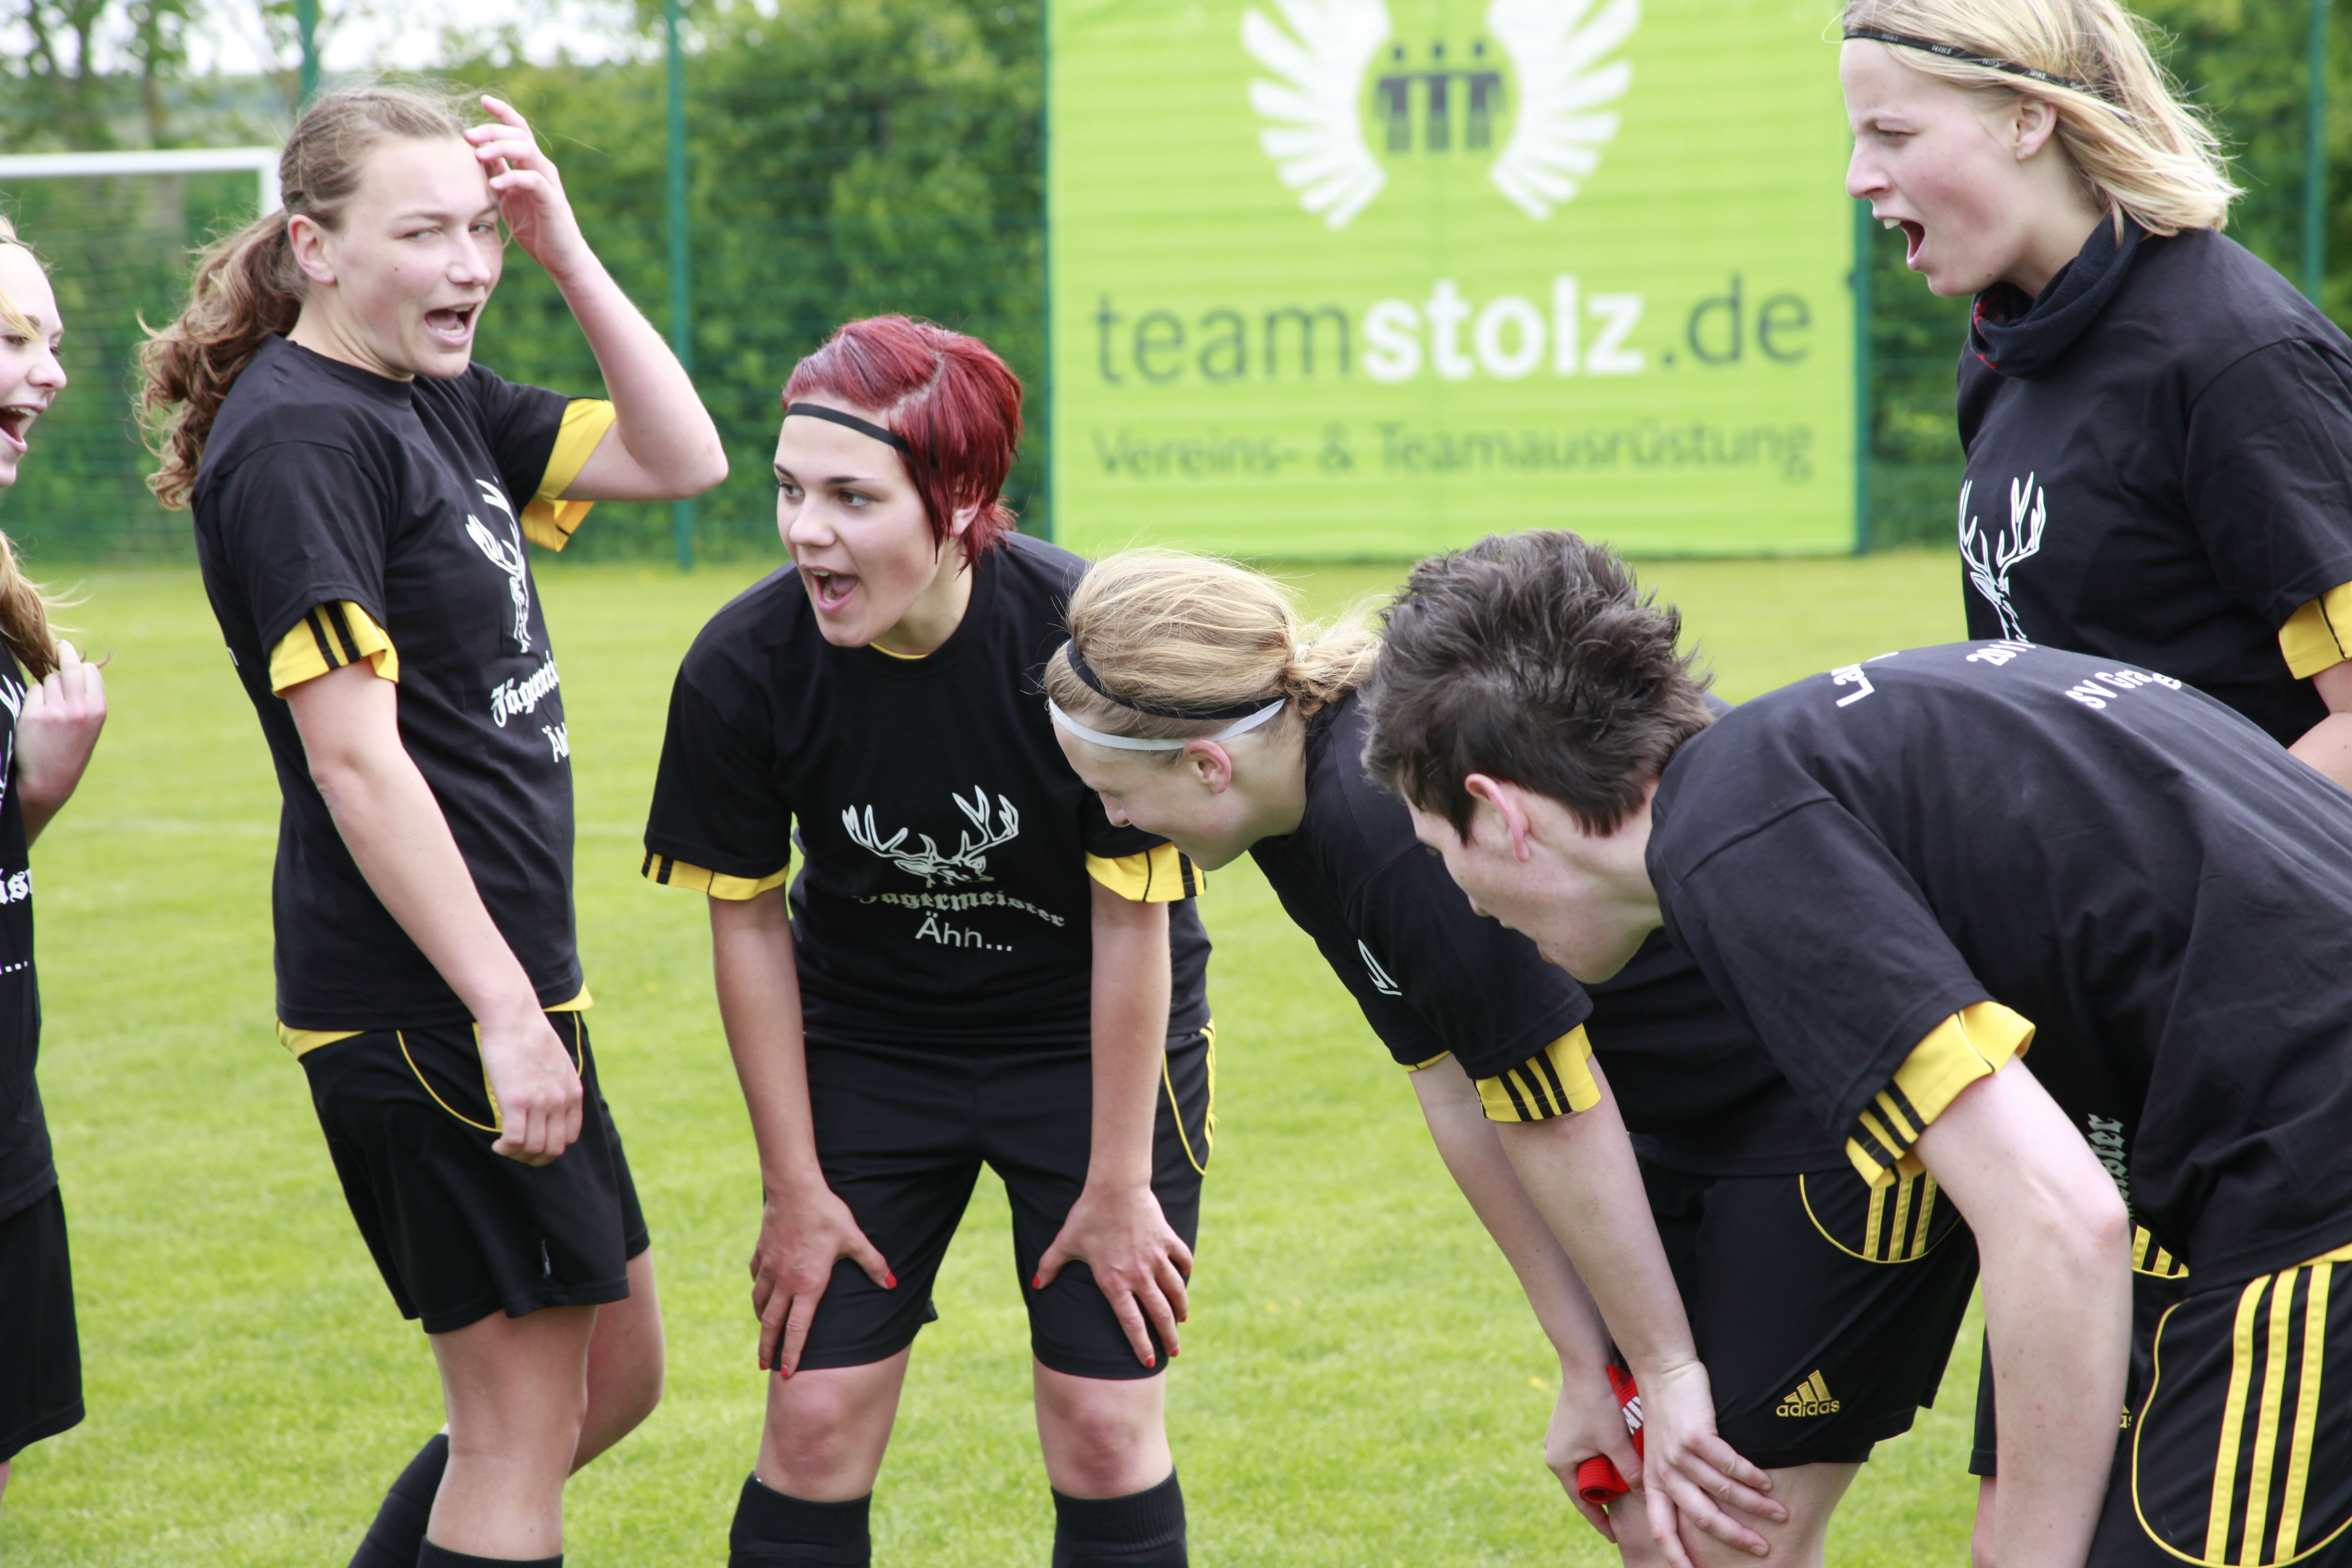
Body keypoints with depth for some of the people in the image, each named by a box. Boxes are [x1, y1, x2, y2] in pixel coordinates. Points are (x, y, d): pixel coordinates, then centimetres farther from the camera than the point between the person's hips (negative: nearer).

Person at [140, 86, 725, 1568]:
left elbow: (679, 457, 14)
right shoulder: (297, 433, -15)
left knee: (617, 1371, 17)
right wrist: (504, 1013, -22)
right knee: (525, 1414, -1)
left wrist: (566, 249, 3)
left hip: (503, 977, 10)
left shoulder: (439, 400, 12)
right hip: (422, 1001, -10)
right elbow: (356, 759, -20)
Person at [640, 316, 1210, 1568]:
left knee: (1104, 1427, -2)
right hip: (866, 1036, 2)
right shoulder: (742, 668, -21)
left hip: (1087, 1034, -1)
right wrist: (796, 1189, -4)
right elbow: (748, 926, -7)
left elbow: (1133, 923, -17)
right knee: (817, 1419, -2)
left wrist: (1119, 1184, -11)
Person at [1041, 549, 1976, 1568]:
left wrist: (1666, 1369, -11)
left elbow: (1563, 1128, -22)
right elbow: (1457, 1097, 4)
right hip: (1701, 1120, 9)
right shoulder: (1298, 827, 0)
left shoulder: (1399, 814, -30)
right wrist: (1588, 1368, 4)